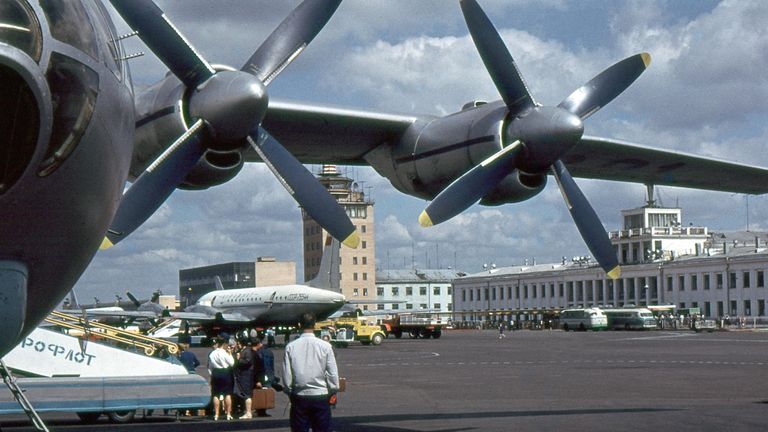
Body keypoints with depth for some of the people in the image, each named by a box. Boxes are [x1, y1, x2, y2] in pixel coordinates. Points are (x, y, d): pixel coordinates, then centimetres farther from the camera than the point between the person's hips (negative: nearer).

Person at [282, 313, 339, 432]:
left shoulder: (290, 347, -6)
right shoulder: (325, 346, -7)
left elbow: (286, 374, -2)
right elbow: (333, 373, -4)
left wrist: (290, 392, 14)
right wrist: (333, 392, 10)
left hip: (299, 397, 1)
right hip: (321, 396, 0)